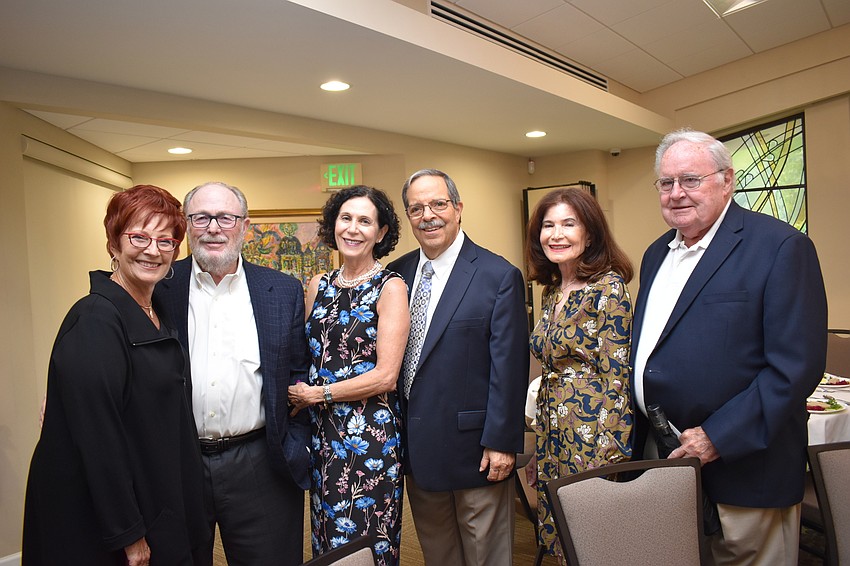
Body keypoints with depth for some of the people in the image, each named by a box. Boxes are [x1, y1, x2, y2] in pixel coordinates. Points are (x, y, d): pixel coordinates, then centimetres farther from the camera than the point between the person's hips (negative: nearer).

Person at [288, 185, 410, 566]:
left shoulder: (390, 287, -10)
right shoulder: (318, 286, 7)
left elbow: (385, 376, -15)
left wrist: (316, 394, -10)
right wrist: (297, 395, -1)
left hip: (370, 435, -5)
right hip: (322, 434, 5)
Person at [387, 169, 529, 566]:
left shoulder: (499, 276, -12)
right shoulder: (396, 274, 3)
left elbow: (509, 367, -12)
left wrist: (501, 442, -13)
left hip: (473, 446, -4)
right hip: (416, 445, 5)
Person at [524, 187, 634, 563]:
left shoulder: (608, 289, -14)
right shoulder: (551, 292, 9)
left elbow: (617, 378, -17)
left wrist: (608, 457, -19)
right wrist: (543, 438, 16)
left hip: (591, 433, -7)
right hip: (553, 435, 7)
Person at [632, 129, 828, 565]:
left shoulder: (780, 246, -11)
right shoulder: (657, 254, 10)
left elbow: (797, 366, -18)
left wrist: (718, 437, -19)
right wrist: (640, 442, 9)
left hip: (741, 474, -6)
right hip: (660, 466, 6)